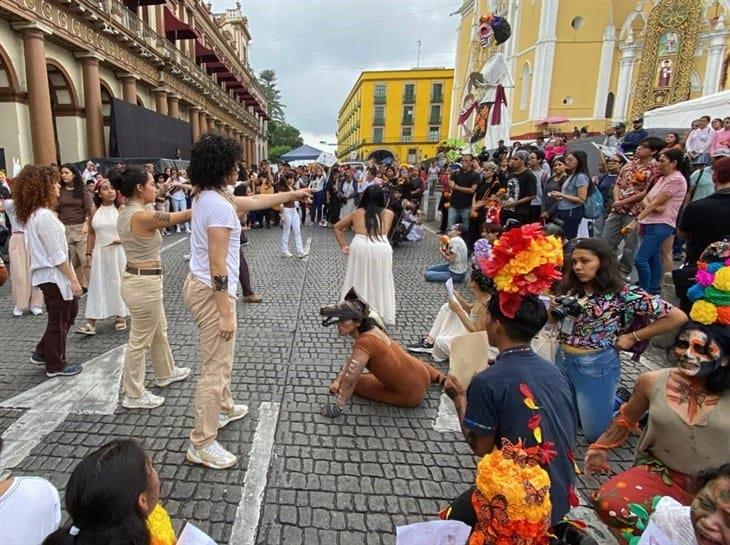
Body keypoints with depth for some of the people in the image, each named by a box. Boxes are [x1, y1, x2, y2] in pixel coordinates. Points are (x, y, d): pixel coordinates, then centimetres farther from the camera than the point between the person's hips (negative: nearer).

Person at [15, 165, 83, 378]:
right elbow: (57, 256, -22)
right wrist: (73, 279, -16)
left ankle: (42, 353, 32)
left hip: (47, 273, 10)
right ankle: (55, 365, 20)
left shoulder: (32, 214, 8)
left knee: (70, 310, 22)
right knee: (59, 320, 5)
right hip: (54, 275, -10)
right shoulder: (45, 216, -23)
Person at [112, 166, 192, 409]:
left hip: (137, 279, 10)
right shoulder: (142, 216, -22)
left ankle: (166, 373, 44)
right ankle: (134, 395, 20)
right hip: (144, 283, -10)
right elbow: (182, 216, -15)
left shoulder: (124, 214, 6)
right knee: (140, 340, 4)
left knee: (159, 332, 25)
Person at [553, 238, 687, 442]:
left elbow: (678, 317, -15)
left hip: (597, 365, -5)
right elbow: (554, 320, 13)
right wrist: (553, 309, -10)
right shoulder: (571, 288, -1)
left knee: (596, 433, 7)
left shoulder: (624, 293, -15)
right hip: (562, 360, 5)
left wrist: (633, 337, -13)